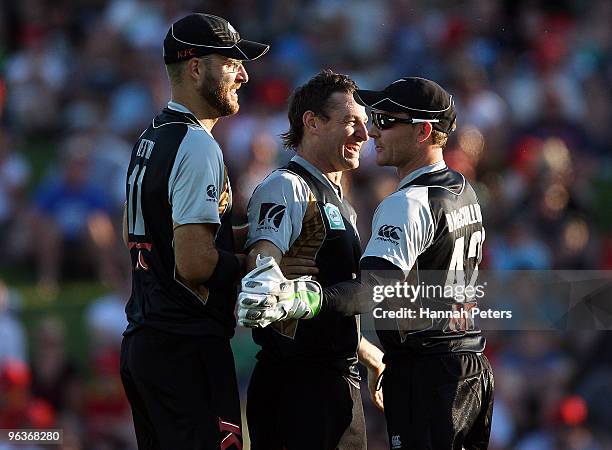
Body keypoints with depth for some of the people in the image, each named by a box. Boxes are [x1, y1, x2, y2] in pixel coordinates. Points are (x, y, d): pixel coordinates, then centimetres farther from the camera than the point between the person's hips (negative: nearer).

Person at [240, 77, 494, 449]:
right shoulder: (464, 191, 13)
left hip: (424, 374, -10)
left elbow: (376, 288, -33)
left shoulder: (409, 203, -18)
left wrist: (306, 300, -50)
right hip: (474, 363, 10)